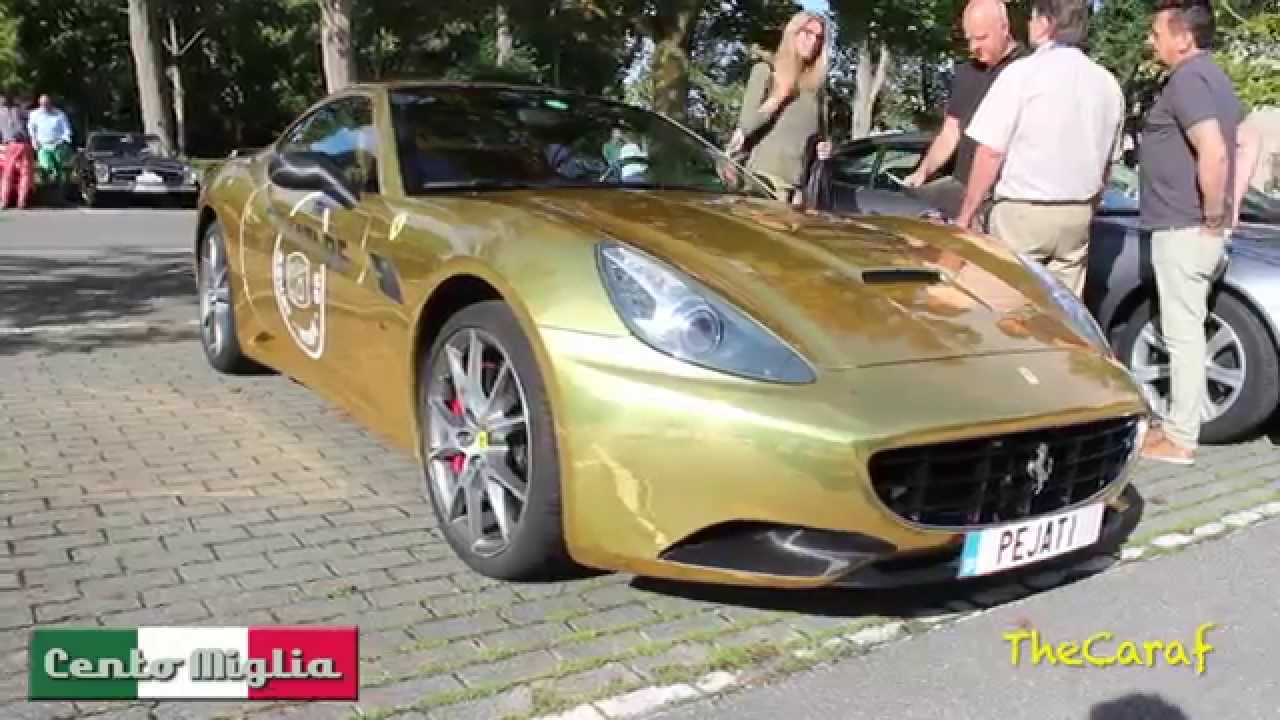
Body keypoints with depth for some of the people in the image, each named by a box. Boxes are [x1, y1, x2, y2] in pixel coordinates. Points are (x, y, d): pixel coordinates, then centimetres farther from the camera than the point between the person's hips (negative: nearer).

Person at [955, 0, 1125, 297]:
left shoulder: (1023, 73, -10)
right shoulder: (1108, 83, 9)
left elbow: (990, 152, -12)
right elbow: (1107, 161, 16)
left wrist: (965, 215, -5)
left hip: (1022, 212, -6)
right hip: (1078, 216, 6)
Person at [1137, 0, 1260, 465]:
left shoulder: (1186, 80, -16)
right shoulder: (1214, 77, 16)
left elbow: (1214, 153, -28)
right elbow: (1249, 145, 22)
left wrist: (1212, 218, -18)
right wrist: (1231, 208, 16)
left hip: (1184, 229, -10)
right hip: (1194, 227, 10)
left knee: (1182, 333, -3)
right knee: (1187, 330, 16)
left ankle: (1180, 439, 5)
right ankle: (1179, 424, 27)